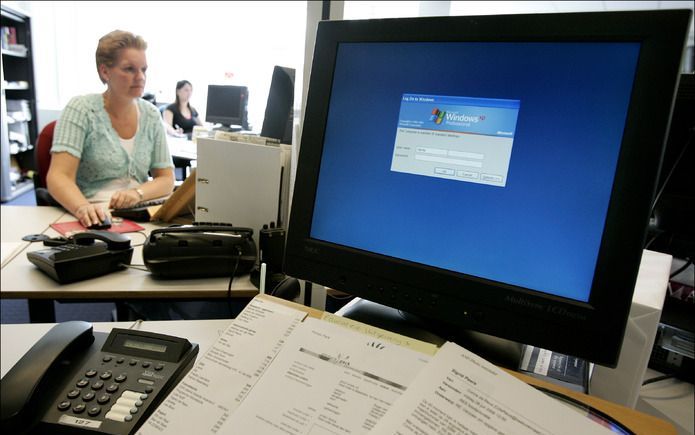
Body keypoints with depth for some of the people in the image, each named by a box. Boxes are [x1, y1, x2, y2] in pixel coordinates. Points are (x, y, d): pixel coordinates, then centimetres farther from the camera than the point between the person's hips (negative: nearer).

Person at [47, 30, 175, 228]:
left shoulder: (151, 115, 7)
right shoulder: (81, 109, -3)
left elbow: (166, 180, 7)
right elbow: (58, 176, -12)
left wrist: (138, 193, -14)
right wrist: (83, 208, -32)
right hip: (96, 220, -2)